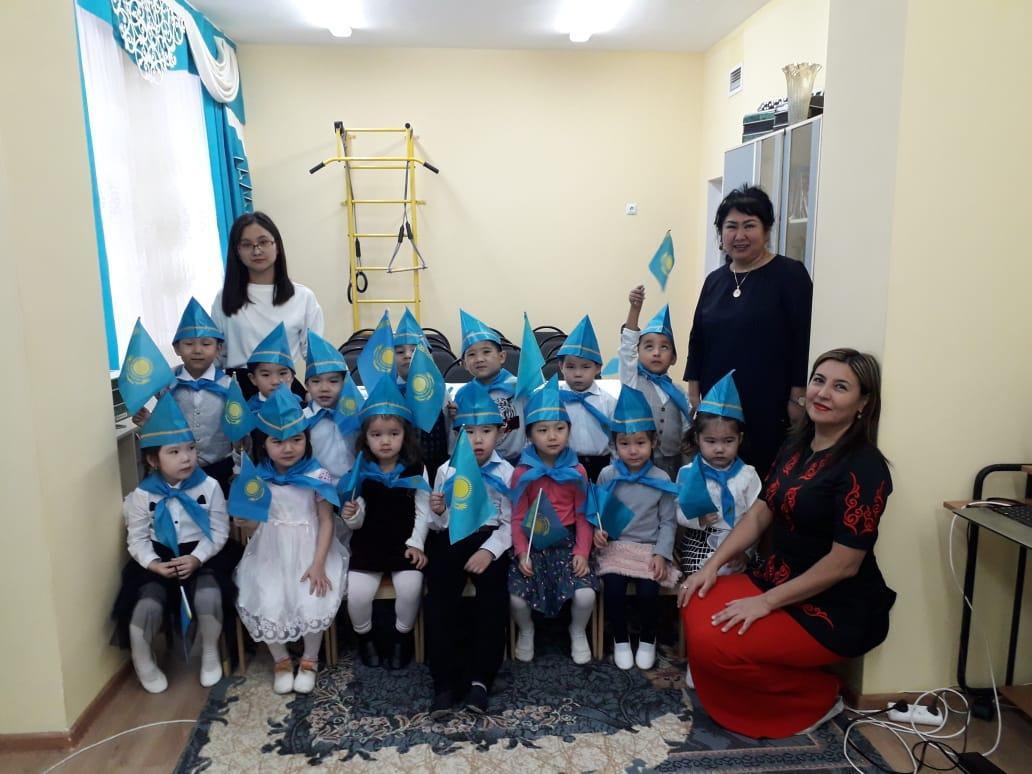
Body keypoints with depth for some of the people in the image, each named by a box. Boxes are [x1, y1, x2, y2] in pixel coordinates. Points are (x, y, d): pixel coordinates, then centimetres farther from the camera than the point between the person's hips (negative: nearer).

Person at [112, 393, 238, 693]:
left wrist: (197, 558, -19)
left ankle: (210, 654, 1)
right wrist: (154, 564, -18)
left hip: (202, 556, -1)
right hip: (159, 559, 2)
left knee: (208, 596, -27)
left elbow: (219, 531, -6)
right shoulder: (143, 495, -4)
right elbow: (137, 539, -1)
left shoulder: (209, 487, -7)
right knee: (147, 603, -21)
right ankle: (143, 661, 10)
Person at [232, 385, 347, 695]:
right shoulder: (255, 478, -2)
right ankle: (281, 661, 14)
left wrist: (318, 564, -15)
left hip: (309, 552, -2)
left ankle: (309, 660, 10)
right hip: (271, 554, 2)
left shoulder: (317, 476, -8)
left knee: (313, 604, -21)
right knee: (267, 606, -17)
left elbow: (327, 521, -7)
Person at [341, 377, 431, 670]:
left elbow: (422, 512, -1)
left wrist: (416, 543, -12)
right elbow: (357, 523, 3)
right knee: (356, 593, -18)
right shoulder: (359, 471, 0)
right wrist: (351, 516, -19)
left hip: (405, 543, -1)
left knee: (410, 587, -23)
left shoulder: (416, 469, -1)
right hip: (368, 543, 1)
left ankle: (402, 637, 6)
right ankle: (365, 636, 13)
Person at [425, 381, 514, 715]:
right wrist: (437, 513, -14)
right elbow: (438, 525, 10)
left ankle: (481, 676, -9)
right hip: (450, 541, 1)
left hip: (489, 540, -1)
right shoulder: (446, 471, 8)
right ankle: (445, 681, -11)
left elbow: (511, 523, -4)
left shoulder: (506, 473, 3)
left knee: (494, 597, -24)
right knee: (439, 598, -20)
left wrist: (489, 550, -19)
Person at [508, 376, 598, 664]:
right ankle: (526, 631, 18)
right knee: (517, 596, -19)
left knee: (586, 595, -20)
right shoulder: (522, 473, -4)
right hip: (532, 544, 0)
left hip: (567, 542, 1)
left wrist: (582, 552, -7)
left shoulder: (577, 471, 1)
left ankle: (578, 632, 17)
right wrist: (522, 554, -12)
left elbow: (583, 516, 4)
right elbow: (517, 518, -2)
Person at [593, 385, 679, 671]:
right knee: (613, 590, -20)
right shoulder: (607, 476, -1)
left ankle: (648, 639, 12)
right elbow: (596, 511, 8)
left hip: (650, 548, -1)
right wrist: (597, 531, -12)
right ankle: (620, 639, 8)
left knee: (648, 593, -19)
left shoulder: (661, 480, -4)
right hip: (615, 547, 1)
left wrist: (661, 554, -10)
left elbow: (668, 521, -1)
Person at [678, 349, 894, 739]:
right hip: (778, 578, 8)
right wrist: (712, 565, -3)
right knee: (697, 611, -10)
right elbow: (760, 512, 8)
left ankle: (818, 697, 4)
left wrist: (766, 603, -20)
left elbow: (844, 563, -22)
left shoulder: (864, 467, -20)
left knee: (714, 644, -19)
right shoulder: (796, 446, 5)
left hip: (836, 609, -7)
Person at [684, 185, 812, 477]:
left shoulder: (790, 275, -5)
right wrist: (693, 393, 10)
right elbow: (697, 340, 14)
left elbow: (804, 341, -9)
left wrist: (797, 399, -11)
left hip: (768, 410, -5)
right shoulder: (715, 280, 11)